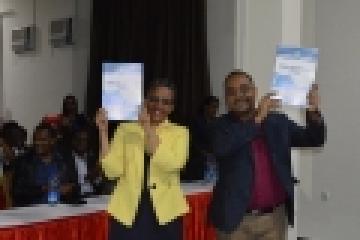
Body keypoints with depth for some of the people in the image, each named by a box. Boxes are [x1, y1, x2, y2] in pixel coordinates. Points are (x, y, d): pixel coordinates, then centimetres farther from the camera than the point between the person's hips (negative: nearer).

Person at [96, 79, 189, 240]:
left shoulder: (179, 132, 4)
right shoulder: (126, 129, 6)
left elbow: (171, 164, -17)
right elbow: (112, 171, -5)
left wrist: (148, 128, -17)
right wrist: (103, 131, -11)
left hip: (165, 215, 0)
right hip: (127, 214, 0)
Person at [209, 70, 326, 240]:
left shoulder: (277, 121, 6)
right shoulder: (222, 126, -2)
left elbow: (313, 139, 4)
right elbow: (221, 147, -24)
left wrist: (313, 113, -16)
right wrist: (257, 119, -24)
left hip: (274, 218, 3)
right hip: (236, 218, -2)